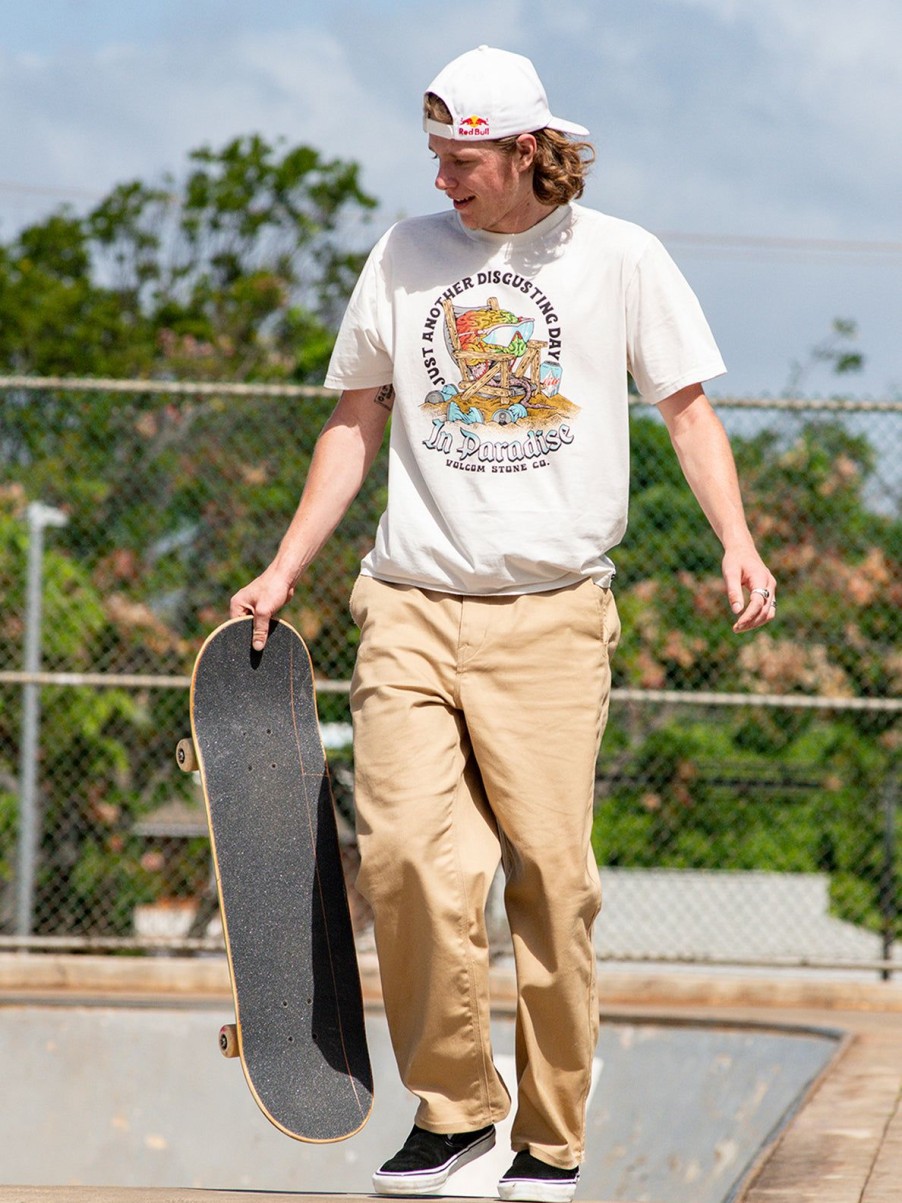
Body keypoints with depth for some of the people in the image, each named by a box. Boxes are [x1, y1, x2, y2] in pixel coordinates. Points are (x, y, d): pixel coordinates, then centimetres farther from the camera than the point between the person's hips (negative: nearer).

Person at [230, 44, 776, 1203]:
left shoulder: (619, 257, 5)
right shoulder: (404, 257, 11)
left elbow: (688, 409, 7)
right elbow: (355, 423, 18)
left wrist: (735, 540, -9)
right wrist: (283, 572, 13)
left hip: (551, 616, -2)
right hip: (411, 607, 2)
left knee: (550, 877, -6)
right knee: (403, 853, -13)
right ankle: (451, 1103, 3)